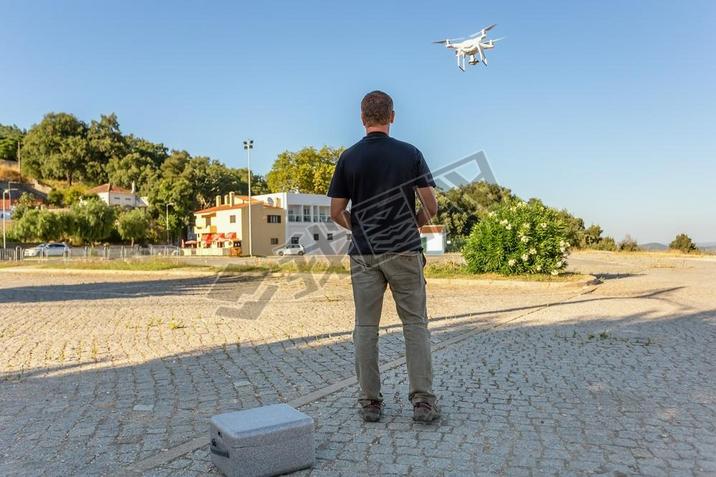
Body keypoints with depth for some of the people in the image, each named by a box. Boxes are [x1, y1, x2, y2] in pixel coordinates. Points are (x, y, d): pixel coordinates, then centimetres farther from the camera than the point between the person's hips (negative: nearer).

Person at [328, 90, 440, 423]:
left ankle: (370, 402, 12)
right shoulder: (410, 153, -1)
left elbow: (336, 213, 0)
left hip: (364, 254, 1)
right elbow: (431, 207, -3)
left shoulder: (349, 157, -1)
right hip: (405, 252, 0)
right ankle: (423, 400, 4)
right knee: (416, 325, 7)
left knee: (366, 327, 8)